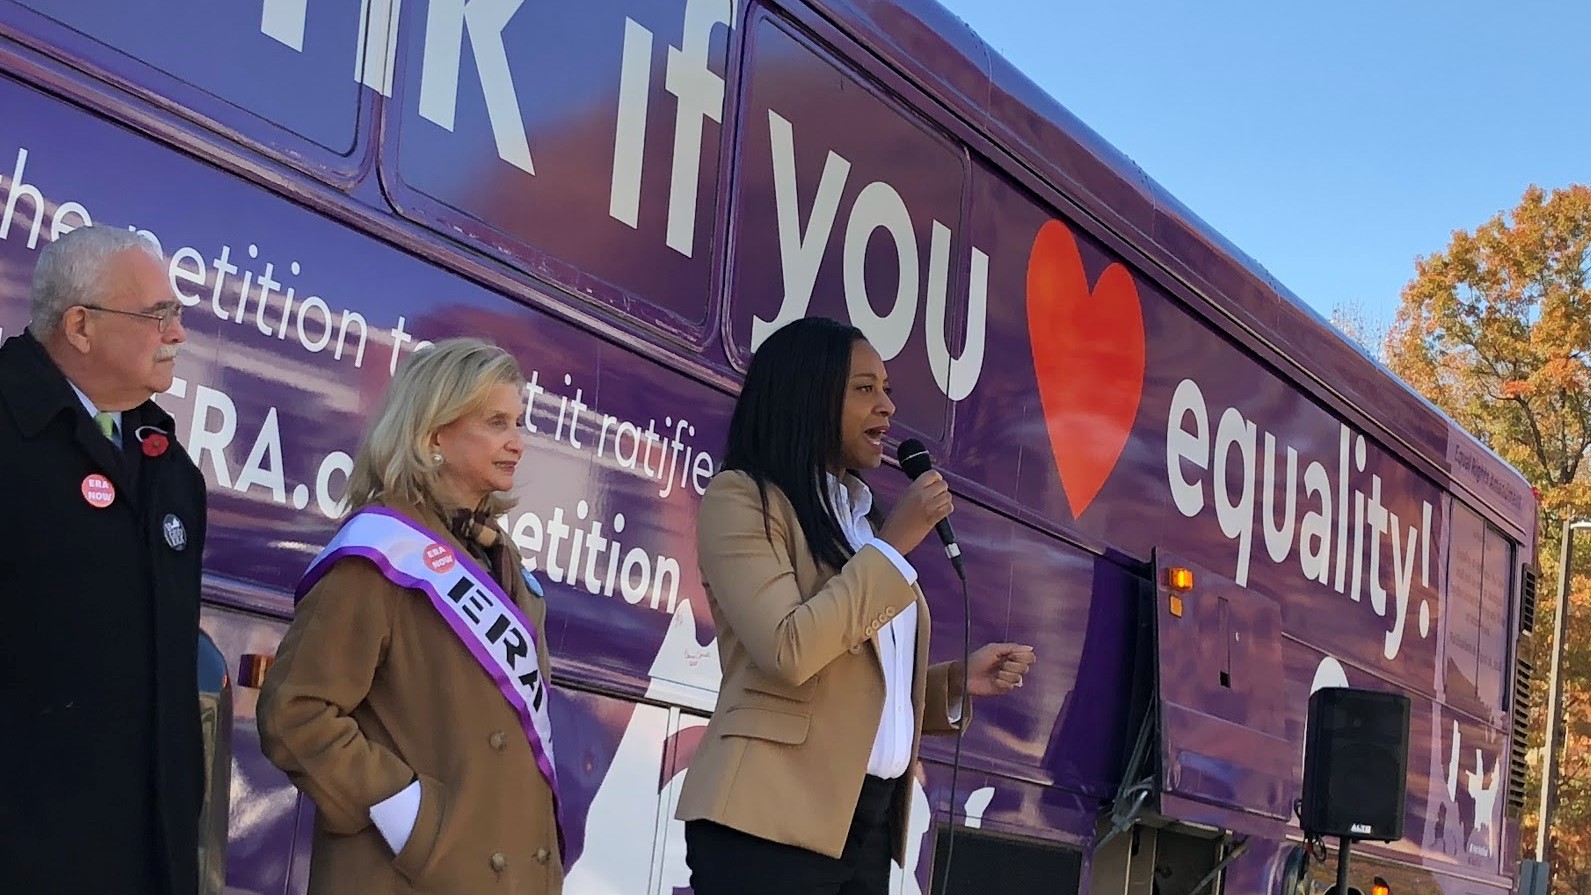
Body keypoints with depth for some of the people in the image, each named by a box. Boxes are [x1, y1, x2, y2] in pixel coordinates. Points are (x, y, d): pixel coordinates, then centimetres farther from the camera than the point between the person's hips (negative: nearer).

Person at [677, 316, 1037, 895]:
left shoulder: (858, 520, 19)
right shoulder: (741, 498, -4)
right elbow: (790, 651, -19)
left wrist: (959, 681, 4)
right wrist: (894, 544, -12)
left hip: (869, 821, 8)